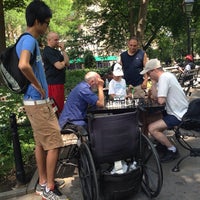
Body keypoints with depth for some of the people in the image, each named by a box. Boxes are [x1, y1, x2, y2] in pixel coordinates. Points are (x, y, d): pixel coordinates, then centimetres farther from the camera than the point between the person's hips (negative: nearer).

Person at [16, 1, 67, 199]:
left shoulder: (27, 40, 14)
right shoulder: (29, 40, -18)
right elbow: (23, 65, -37)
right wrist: (38, 86, -22)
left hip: (36, 100, 10)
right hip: (38, 101, -10)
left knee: (41, 143, 16)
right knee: (54, 144, -2)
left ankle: (43, 182, 28)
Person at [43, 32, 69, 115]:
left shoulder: (56, 51, 18)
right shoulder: (48, 51, -11)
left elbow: (67, 63, 10)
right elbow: (59, 66, -19)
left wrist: (63, 50, 1)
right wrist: (64, 62, 3)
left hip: (59, 82, 10)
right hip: (53, 83, -9)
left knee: (60, 106, 14)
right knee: (56, 108, -7)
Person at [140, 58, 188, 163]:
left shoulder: (164, 77, -21)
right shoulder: (167, 75, 9)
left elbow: (161, 101, -26)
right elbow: (155, 96, 12)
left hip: (178, 115, -10)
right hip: (180, 111, 10)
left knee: (151, 128, -17)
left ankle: (172, 150, -1)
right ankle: (163, 142, 27)